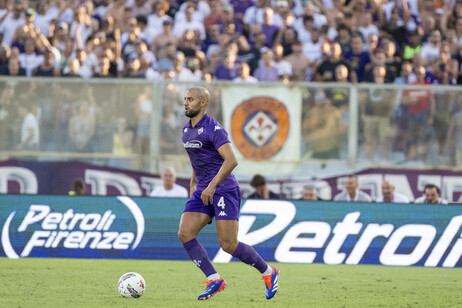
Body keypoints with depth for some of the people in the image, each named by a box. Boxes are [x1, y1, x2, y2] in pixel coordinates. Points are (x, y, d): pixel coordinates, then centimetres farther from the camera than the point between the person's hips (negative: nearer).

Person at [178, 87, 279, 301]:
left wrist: (213, 185, -29)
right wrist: (193, 184, 26)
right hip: (203, 191, 8)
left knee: (228, 245, -10)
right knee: (185, 234, -12)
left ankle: (268, 273, 11)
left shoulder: (213, 128, -15)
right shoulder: (187, 130, 12)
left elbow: (231, 160, -24)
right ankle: (214, 280, -6)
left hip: (224, 189, -8)